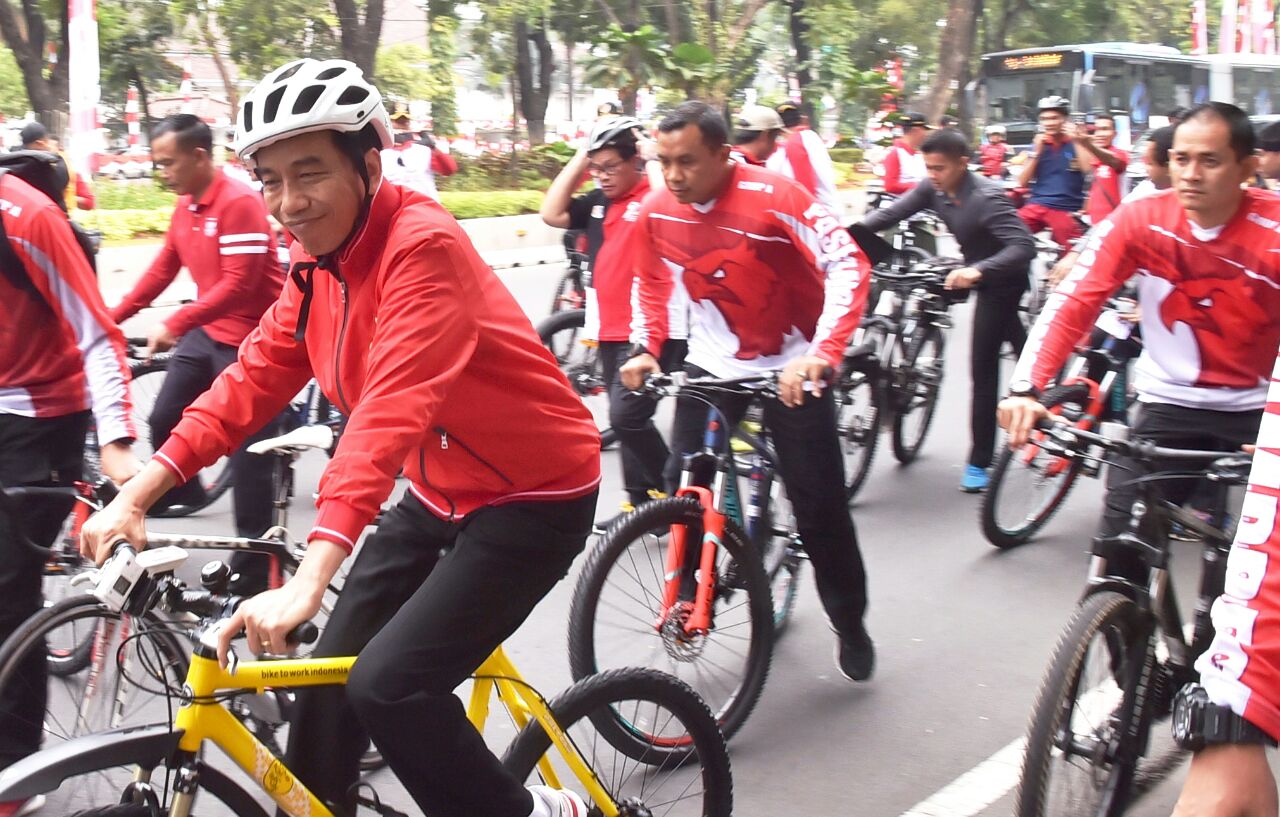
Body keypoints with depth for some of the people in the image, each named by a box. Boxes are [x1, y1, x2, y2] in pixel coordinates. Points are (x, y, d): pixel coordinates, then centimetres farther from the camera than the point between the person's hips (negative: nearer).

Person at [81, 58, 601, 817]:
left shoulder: (422, 246, -25)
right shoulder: (317, 262, 1)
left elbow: (391, 411, -36)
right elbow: (251, 381, 1)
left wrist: (307, 581, -43)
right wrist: (134, 495, -7)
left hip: (533, 496, -8)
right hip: (441, 492, 8)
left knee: (389, 684, -15)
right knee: (333, 668, 8)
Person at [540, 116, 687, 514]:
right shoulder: (599, 202, 11)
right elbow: (552, 213, 2)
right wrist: (581, 156, 1)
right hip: (609, 331, 8)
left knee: (626, 415, -15)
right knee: (628, 420, 14)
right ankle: (640, 501, 25)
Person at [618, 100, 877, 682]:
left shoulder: (771, 197, -24)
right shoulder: (655, 212, -8)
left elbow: (848, 265, -29)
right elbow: (652, 283, 11)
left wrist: (821, 354, -39)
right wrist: (646, 349, -2)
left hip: (791, 366, -4)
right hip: (712, 362, 4)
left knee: (819, 503, -1)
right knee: (683, 487, -6)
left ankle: (849, 622, 21)